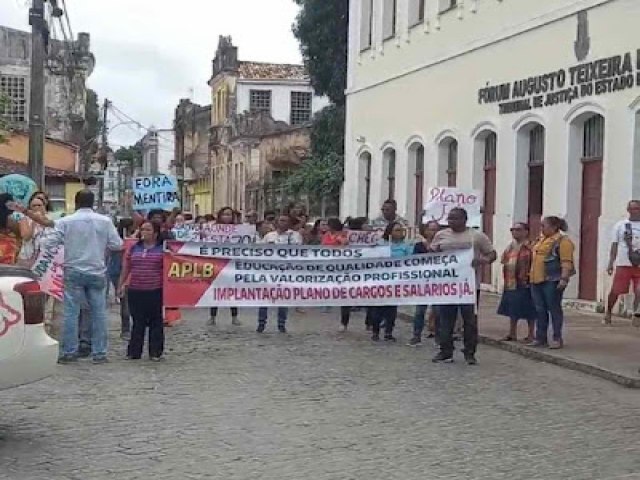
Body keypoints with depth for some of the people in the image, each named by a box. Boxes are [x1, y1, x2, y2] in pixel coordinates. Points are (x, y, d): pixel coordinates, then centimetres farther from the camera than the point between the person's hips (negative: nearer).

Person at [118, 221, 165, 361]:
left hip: (155, 291, -3)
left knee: (155, 322, 4)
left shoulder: (162, 249, 0)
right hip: (135, 291, 3)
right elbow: (126, 267, 17)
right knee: (137, 322, 9)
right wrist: (121, 285, 16)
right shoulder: (134, 248, 12)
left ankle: (156, 352, 10)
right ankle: (134, 352, 14)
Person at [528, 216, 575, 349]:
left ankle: (557, 339, 4)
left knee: (554, 309, -3)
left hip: (552, 281, -8)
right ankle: (541, 338, 17)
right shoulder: (541, 239, 19)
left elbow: (566, 262, -15)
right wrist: (531, 276, 23)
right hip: (537, 280, 8)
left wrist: (564, 279, -23)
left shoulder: (562, 241, -8)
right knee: (540, 310, 10)